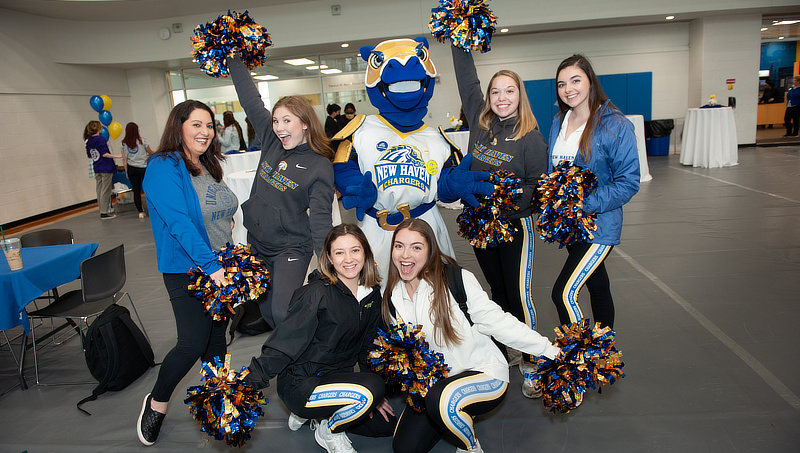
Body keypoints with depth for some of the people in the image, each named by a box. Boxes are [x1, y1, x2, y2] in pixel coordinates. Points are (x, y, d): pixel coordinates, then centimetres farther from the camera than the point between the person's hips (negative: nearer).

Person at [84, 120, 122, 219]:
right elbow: (105, 154, -21)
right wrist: (117, 156, -15)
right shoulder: (100, 139, -14)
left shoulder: (88, 141, 8)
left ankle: (102, 209, 19)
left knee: (99, 190, 12)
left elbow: (89, 156, 16)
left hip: (97, 169, 7)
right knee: (105, 191, -3)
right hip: (106, 168, -7)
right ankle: (104, 212, -2)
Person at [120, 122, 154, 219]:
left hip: (131, 169, 3)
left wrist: (126, 171, 11)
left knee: (136, 191, 5)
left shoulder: (124, 143, 2)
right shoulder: (142, 141, -6)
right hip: (143, 168, -3)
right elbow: (150, 152, 6)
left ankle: (140, 212, 7)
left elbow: (124, 159, 3)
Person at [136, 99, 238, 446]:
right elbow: (179, 222, -26)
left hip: (220, 265, 7)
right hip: (186, 270, -7)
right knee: (193, 343, -7)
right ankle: (157, 403, 20)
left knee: (217, 334, 14)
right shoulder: (163, 168, -15)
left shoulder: (208, 166, 10)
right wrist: (211, 266, -31)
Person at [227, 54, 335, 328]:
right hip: (256, 242, 6)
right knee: (265, 309, 15)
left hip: (292, 248, -6)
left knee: (283, 313, -16)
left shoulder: (320, 168, -14)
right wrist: (233, 59, 6)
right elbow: (251, 100, 4)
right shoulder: (271, 142, 0)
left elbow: (320, 220, -19)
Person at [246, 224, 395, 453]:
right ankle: (328, 431, 1)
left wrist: (374, 396, 10)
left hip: (337, 377, 8)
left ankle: (320, 412, 19)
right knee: (371, 389, -29)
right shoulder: (318, 293, -21)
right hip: (299, 383, -7)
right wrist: (249, 385, -32)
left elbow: (367, 346, 12)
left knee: (387, 425, 6)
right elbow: (284, 344, -23)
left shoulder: (372, 294, 1)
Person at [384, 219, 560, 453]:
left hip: (485, 373, -6)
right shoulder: (393, 295, 0)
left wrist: (550, 351, -22)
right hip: (434, 380, 6)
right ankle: (458, 414, 23)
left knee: (442, 400, -36)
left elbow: (497, 321, -17)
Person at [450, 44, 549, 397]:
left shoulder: (531, 137, -9)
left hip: (514, 225, -5)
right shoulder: (480, 123, 3)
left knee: (519, 294, -2)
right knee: (498, 291, 16)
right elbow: (467, 79, 9)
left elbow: (538, 184, -9)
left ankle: (529, 363, 13)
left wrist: (506, 204, -22)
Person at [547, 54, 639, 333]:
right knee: (596, 284, 20)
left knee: (565, 292, -14)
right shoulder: (559, 122, 7)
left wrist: (585, 204, -23)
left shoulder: (615, 125, -14)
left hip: (598, 226, -7)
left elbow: (628, 182, -16)